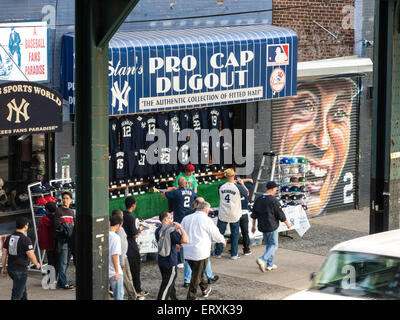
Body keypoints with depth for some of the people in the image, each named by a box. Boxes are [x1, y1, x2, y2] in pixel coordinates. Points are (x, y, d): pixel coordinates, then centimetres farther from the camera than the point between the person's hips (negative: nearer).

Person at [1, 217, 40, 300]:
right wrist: (37, 264, 4)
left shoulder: (9, 238, 4)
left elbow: (4, 254, 7)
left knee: (23, 289, 26)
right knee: (17, 294, -3)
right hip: (21, 270, -7)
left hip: (10, 268, 7)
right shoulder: (25, 240, -16)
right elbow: (31, 256, -15)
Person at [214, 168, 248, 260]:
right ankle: (234, 254, 14)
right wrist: (242, 184, 17)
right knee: (235, 234, 11)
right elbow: (247, 194, 3)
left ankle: (218, 253, 21)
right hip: (234, 215, -2)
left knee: (220, 233, 14)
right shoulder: (238, 187, -14)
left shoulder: (221, 186, -7)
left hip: (222, 214, 2)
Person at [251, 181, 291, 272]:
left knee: (268, 245, 18)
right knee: (273, 245, 2)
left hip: (262, 227, 7)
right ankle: (262, 260, -17)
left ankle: (270, 265, 18)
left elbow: (254, 214, 10)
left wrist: (253, 225, 18)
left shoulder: (258, 199, 5)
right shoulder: (274, 200, -16)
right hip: (272, 226, -7)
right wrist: (287, 224, 3)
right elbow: (280, 214, -11)